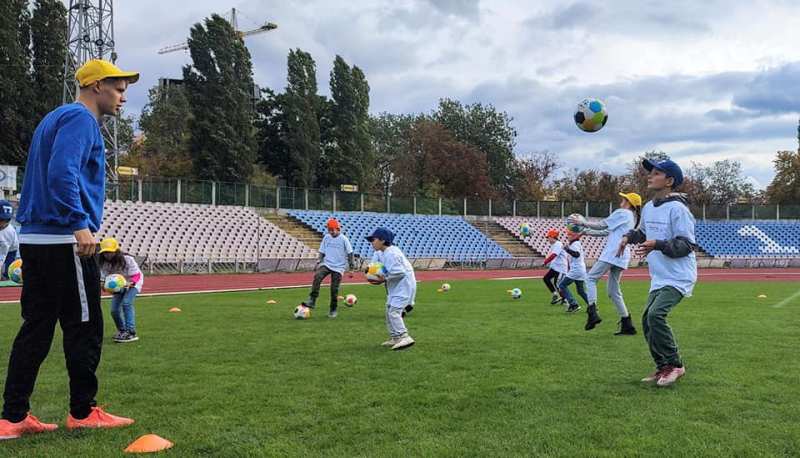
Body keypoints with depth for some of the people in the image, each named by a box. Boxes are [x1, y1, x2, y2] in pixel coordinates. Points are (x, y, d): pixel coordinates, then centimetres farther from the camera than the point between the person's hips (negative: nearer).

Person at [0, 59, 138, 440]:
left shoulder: (55, 118, 22)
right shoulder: (81, 119, -9)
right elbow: (62, 172, -23)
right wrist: (80, 224, -26)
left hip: (34, 238, 10)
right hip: (65, 242, -10)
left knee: (36, 328, 9)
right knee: (84, 327, 0)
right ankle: (83, 412, 9)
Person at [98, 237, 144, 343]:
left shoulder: (127, 259, -27)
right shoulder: (104, 263, -15)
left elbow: (136, 276, -25)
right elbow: (104, 277, -9)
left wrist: (129, 283, -45)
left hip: (133, 283, -5)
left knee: (126, 303, -28)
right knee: (114, 310, -3)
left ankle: (131, 332, -29)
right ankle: (122, 331, 24)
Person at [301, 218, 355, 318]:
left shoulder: (343, 239, -5)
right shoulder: (326, 237, 5)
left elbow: (350, 253, 0)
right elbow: (322, 252, 14)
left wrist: (352, 265, -1)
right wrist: (319, 262, 7)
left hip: (338, 267, -2)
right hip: (326, 264, 2)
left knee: (334, 289, -2)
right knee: (317, 277, -27)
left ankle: (333, 310, 15)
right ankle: (312, 301, -27)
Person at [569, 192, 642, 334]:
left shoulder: (621, 213, -2)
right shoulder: (631, 218, 25)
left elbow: (601, 225, -3)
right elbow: (607, 232, 24)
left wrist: (582, 223, 5)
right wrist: (586, 232, 21)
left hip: (613, 253, -9)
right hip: (622, 257, 9)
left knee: (591, 277, -2)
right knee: (614, 291, 10)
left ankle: (592, 312, -17)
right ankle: (627, 325, 7)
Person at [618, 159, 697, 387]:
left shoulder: (677, 209, -15)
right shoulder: (648, 208, 10)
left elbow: (687, 245, -18)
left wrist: (657, 245, -29)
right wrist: (629, 236, 8)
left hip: (678, 278, -9)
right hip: (659, 278, 9)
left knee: (655, 314, -24)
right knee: (647, 320, 9)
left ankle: (675, 365, -9)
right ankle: (663, 368, 22)